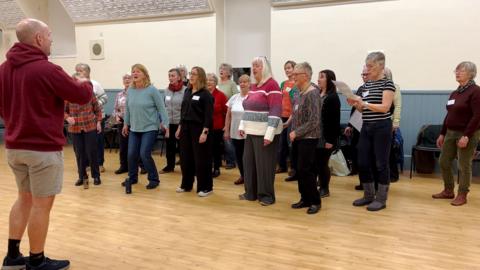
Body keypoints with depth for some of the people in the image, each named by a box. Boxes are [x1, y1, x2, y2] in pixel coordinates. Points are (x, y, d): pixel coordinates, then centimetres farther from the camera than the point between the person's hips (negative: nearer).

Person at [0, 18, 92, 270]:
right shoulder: (46, 69, -18)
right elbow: (83, 96, -11)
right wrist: (85, 83, 9)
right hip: (43, 148, -8)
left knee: (24, 197, 20)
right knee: (42, 203, 3)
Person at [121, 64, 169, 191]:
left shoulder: (152, 90, -12)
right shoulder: (130, 90, 2)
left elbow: (161, 108, -10)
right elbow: (127, 108, 13)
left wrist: (165, 123, -14)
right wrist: (126, 123, 17)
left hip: (150, 128, -5)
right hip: (134, 129, 5)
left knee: (145, 154, -10)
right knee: (131, 154, 7)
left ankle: (154, 179, 9)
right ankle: (132, 178, 28)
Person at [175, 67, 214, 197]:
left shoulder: (205, 94, -9)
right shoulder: (187, 91, 12)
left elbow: (208, 115, -14)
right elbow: (183, 110, 16)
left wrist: (205, 132, -20)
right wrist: (180, 127, 14)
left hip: (198, 129, -7)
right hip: (186, 128, 7)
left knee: (201, 159, -1)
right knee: (185, 157, 12)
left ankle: (205, 187, 10)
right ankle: (186, 185, 26)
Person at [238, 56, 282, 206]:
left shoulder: (272, 85, -12)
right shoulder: (254, 86, 14)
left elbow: (275, 111, -18)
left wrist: (269, 134, -23)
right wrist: (242, 126, 12)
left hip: (265, 133, -8)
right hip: (252, 131, 8)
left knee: (264, 164, -1)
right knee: (249, 162, 11)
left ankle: (267, 195, 12)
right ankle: (251, 192, 24)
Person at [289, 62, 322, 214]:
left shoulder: (312, 93, -15)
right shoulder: (301, 92, 10)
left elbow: (314, 121, -20)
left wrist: (296, 132, -16)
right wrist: (294, 132, 7)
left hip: (309, 138, -8)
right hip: (300, 138, 8)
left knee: (305, 170, -4)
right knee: (301, 170, 11)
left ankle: (315, 201, 9)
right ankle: (305, 198, 22)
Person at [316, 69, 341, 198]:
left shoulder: (333, 97, -10)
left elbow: (335, 120, -14)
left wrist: (330, 139, -17)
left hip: (325, 138, -6)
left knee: (322, 164, 1)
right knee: (316, 163, 9)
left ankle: (325, 189, 16)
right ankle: (321, 186, 23)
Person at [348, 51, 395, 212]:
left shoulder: (387, 83, -7)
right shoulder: (366, 84, 12)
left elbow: (385, 107, -18)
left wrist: (364, 103, -24)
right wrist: (355, 104, -5)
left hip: (381, 127, -7)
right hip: (366, 127, 7)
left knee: (381, 163, 0)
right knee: (362, 163, 8)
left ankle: (381, 199, 12)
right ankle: (368, 195, 23)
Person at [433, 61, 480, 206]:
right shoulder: (454, 93, 12)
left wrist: (466, 136, -23)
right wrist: (442, 134, 14)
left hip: (467, 134, -8)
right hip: (451, 133, 8)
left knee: (464, 165, 1)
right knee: (444, 162, 10)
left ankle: (462, 195, 13)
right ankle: (448, 191, 24)